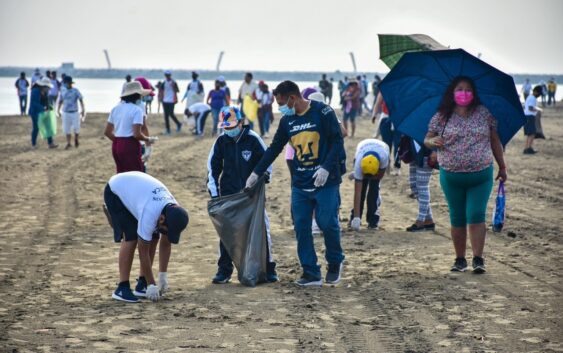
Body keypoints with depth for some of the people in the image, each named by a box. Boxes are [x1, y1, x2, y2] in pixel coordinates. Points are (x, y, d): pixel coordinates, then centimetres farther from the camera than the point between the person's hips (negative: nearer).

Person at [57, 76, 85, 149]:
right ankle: (68, 143, 15)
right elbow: (60, 102, 15)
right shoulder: (63, 92, 5)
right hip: (66, 113, 3)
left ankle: (76, 139, 19)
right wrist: (58, 111, 5)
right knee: (66, 129, 3)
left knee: (76, 127, -8)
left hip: (74, 112, -3)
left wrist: (83, 110, -21)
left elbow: (81, 101, -10)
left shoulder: (76, 91, -6)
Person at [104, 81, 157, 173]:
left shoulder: (116, 109, 11)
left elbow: (107, 132, 12)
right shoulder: (137, 110, -11)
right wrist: (148, 139, -1)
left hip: (116, 146, 8)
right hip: (130, 146, -8)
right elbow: (137, 134, -18)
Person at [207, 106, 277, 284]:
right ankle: (224, 271, 12)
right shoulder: (221, 142, -1)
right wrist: (214, 193, 2)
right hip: (228, 194, 2)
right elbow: (213, 168, 7)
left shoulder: (253, 139, -9)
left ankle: (269, 269, 12)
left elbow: (267, 164, -1)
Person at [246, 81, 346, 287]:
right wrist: (256, 173, 17)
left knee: (328, 224, -6)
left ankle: (335, 264, 18)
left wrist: (326, 168, -19)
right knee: (301, 227, 0)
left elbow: (337, 141, -10)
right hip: (300, 184, 6)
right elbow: (274, 149, 18)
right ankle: (311, 273, 5)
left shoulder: (322, 112, -8)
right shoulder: (287, 120, 10)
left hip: (326, 182, -6)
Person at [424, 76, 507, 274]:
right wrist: (432, 141, -21)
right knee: (457, 219, 8)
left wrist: (502, 166, 11)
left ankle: (478, 259, -6)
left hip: (481, 175, -1)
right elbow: (427, 140, 3)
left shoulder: (484, 113, 3)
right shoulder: (442, 117, 0)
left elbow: (495, 140, 9)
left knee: (476, 216, -9)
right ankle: (460, 259, 18)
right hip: (452, 177, 1)